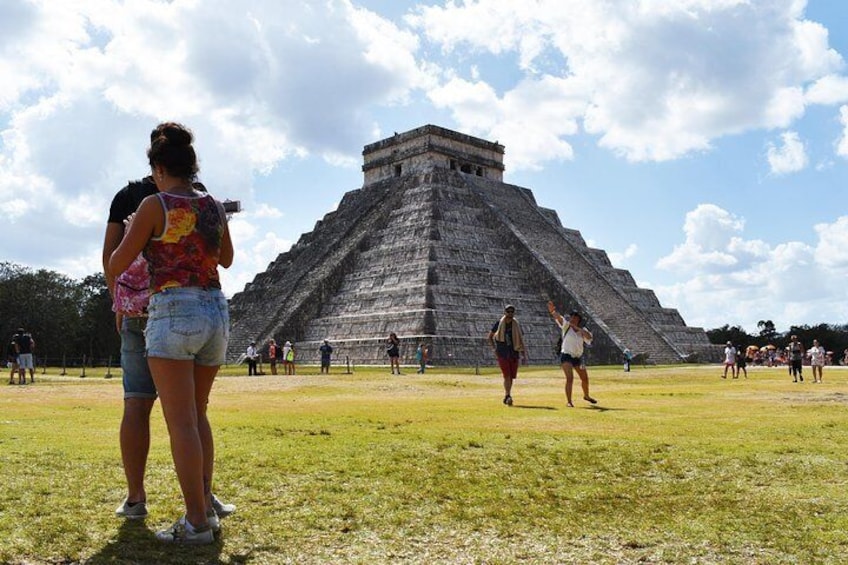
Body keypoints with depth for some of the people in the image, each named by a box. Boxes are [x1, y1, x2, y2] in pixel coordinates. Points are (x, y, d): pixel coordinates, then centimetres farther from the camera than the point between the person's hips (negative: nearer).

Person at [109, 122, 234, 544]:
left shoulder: (154, 205, -4)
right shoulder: (215, 207, 13)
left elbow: (116, 267, 1)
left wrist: (130, 235, 22)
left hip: (174, 316, -6)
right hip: (216, 315, 7)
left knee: (181, 421, -3)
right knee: (195, 413, 18)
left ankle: (196, 523, -2)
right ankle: (205, 506, 17)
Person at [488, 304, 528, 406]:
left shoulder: (516, 325, 6)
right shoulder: (499, 323, 2)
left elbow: (521, 340, 7)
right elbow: (490, 337, 12)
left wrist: (523, 355, -1)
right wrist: (494, 349, 3)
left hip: (514, 354, 2)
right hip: (502, 354, -2)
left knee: (511, 377, 5)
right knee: (507, 376, -15)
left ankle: (506, 397, 19)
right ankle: (508, 396, -21)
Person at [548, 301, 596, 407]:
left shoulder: (582, 330, 1)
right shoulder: (566, 326, -7)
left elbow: (590, 337, -20)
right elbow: (558, 317, -27)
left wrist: (577, 328, -28)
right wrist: (552, 311, -48)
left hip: (578, 357, 5)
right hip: (566, 356, -5)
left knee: (585, 379, 17)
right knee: (570, 378, -20)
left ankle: (586, 396, 44)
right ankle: (568, 401, -15)